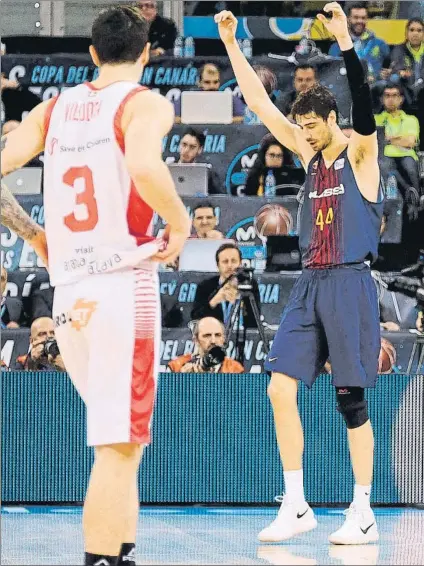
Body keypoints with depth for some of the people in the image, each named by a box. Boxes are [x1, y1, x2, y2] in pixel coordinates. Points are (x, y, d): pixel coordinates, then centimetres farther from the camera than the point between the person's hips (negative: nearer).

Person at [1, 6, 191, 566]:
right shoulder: (145, 103, -5)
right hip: (123, 288, -6)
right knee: (119, 446, -7)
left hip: (68, 295, 6)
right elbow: (145, 168, -26)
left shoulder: (53, 109, 12)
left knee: (120, 437, 21)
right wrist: (180, 224, -9)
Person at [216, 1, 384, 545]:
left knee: (350, 397, -4)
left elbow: (362, 102, -21)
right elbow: (261, 104, 15)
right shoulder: (310, 154, 14)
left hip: (349, 283, -6)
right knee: (280, 387, -3)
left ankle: (363, 514, 3)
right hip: (308, 285, 6)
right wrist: (231, 45, 11)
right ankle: (295, 505, 3)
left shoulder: (359, 153, -3)